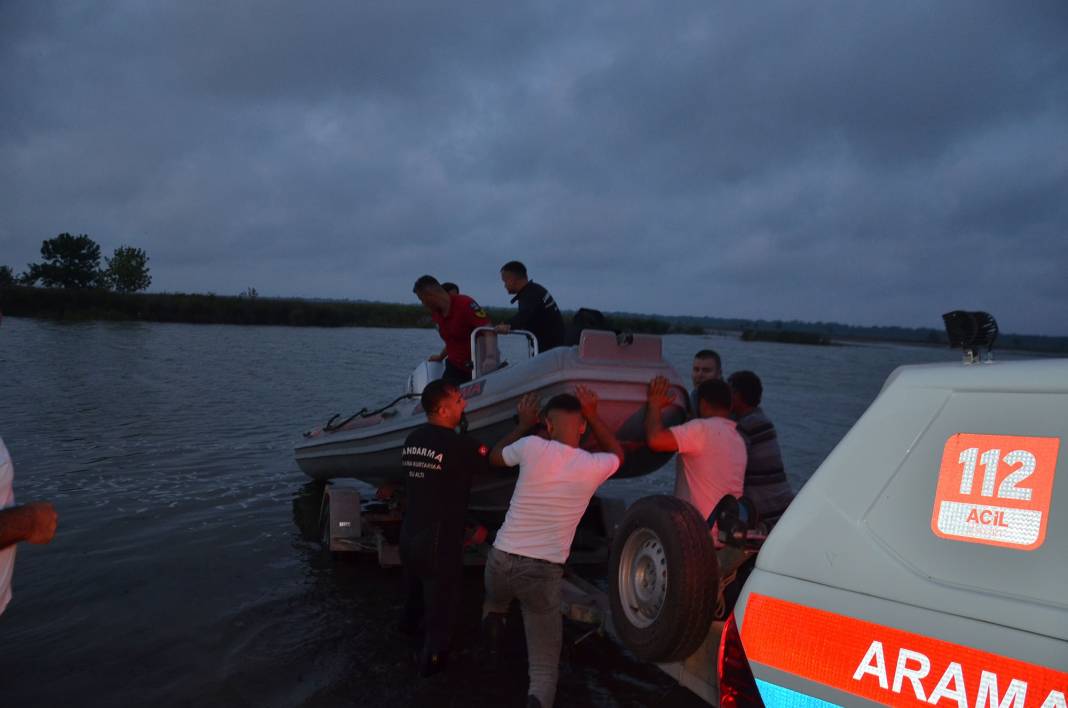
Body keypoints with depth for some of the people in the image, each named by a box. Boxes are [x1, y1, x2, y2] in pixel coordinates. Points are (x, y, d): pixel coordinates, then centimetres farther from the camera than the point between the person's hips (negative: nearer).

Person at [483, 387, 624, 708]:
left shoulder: (532, 447, -8)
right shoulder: (593, 466, -4)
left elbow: (495, 456, 15)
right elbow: (617, 453, 21)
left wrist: (524, 425, 24)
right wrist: (592, 415, 18)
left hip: (501, 560, 1)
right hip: (544, 573, -1)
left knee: (495, 602, 38)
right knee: (545, 667, 7)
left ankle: (493, 618, 9)